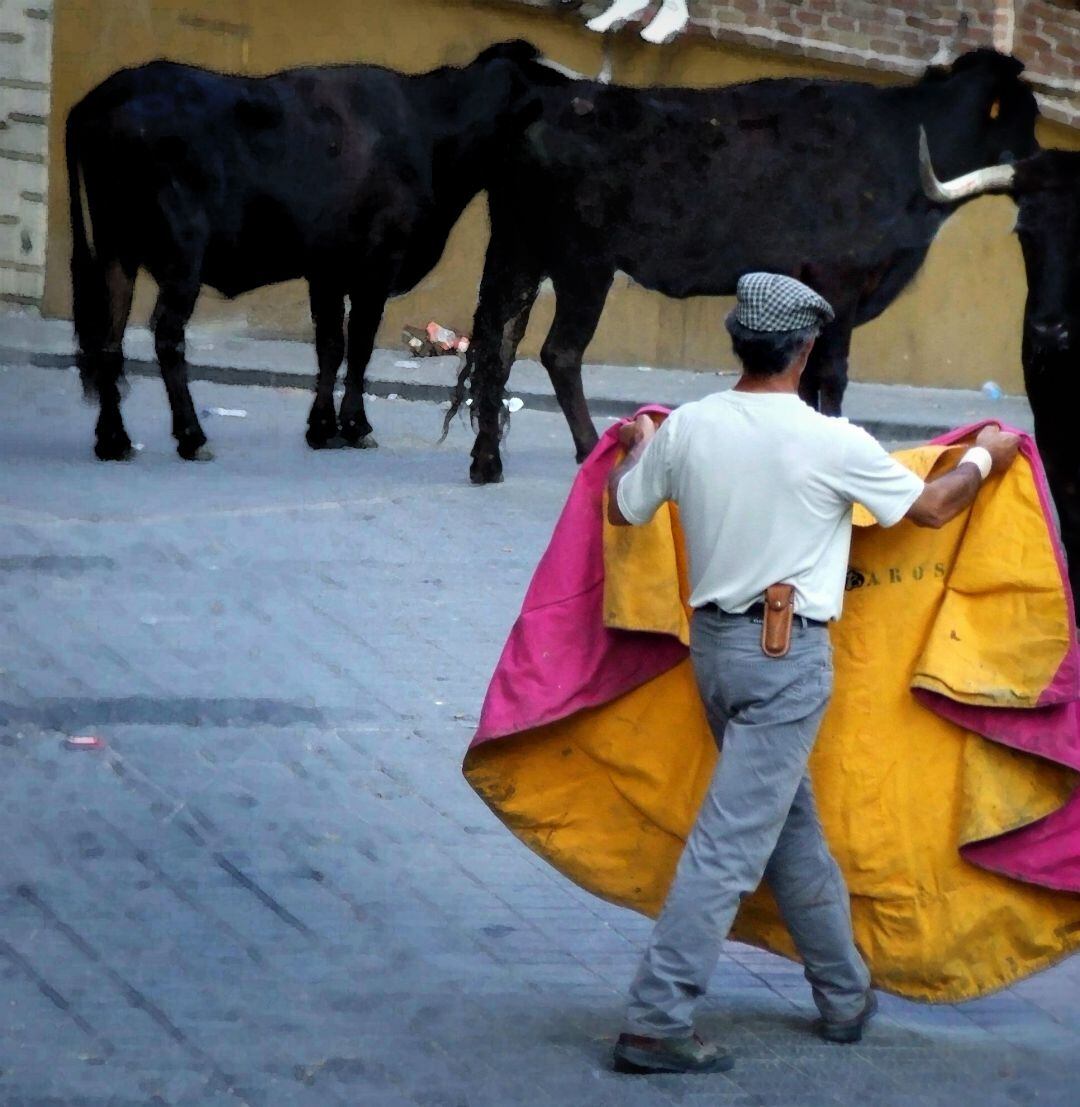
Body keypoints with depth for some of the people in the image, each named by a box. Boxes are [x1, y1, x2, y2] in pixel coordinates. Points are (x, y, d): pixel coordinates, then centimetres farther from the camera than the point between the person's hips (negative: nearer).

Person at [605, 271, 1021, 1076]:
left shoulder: (685, 429, -3)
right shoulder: (833, 443, -14)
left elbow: (622, 510, 15)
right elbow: (932, 508, 1)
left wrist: (639, 446, 35)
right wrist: (986, 458, 21)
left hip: (714, 641, 6)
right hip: (788, 655, -6)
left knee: (793, 826, 19)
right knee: (731, 841, -6)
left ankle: (846, 996, 32)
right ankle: (657, 1023, -8)